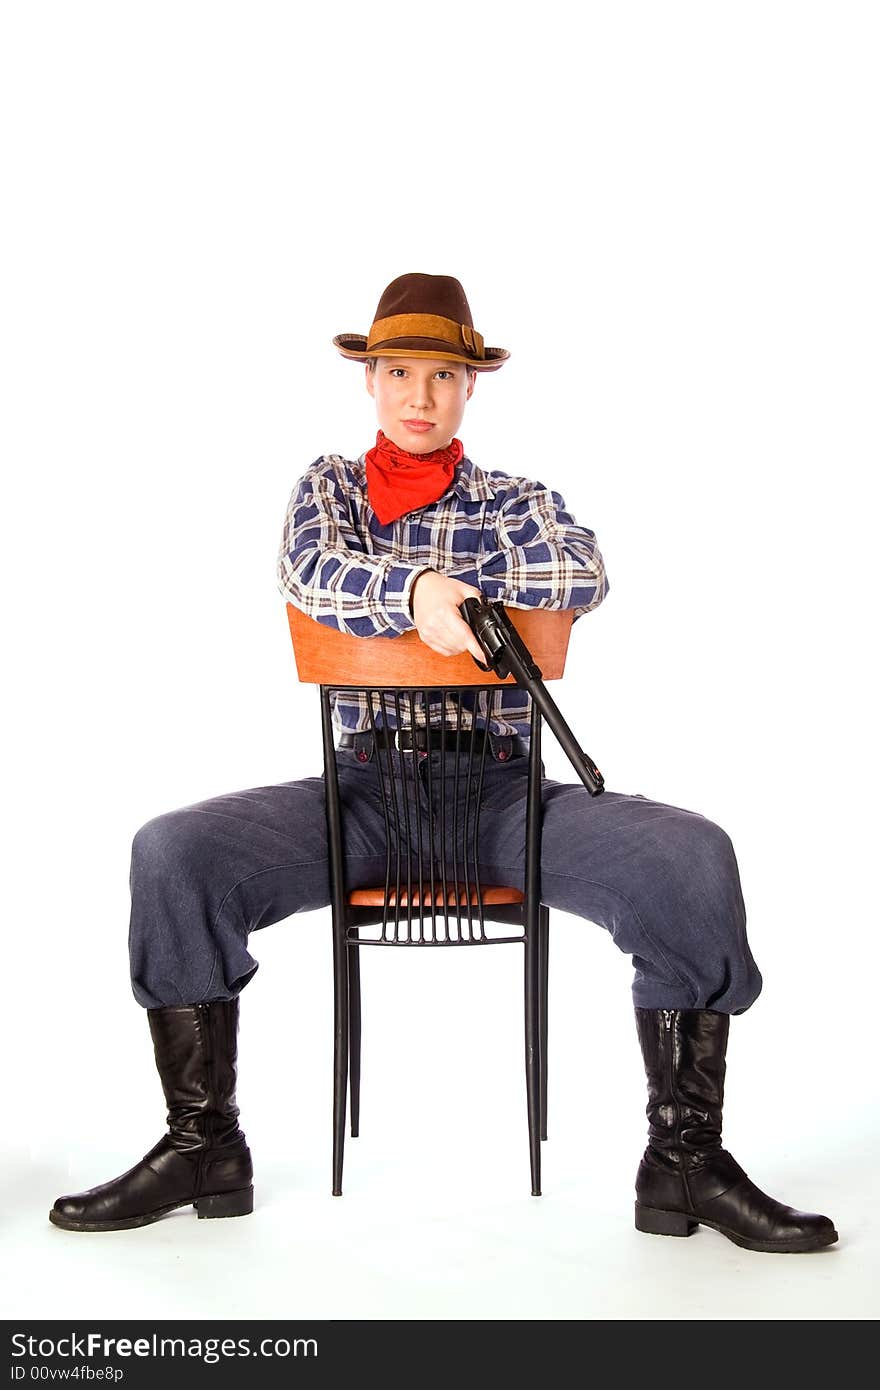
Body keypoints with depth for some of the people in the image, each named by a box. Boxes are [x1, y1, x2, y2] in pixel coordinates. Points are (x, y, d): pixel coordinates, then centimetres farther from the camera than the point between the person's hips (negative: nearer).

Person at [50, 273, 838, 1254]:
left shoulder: (516, 501, 15)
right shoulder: (330, 486, 16)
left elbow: (585, 574, -8)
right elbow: (311, 573, -9)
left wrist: (444, 574, -7)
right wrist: (417, 589, -28)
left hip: (504, 787, 0)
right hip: (361, 787, 1)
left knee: (690, 857, -27)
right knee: (172, 852, -24)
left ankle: (684, 1159, -18)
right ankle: (203, 1146, -12)